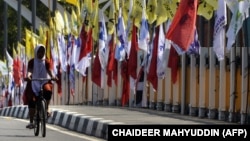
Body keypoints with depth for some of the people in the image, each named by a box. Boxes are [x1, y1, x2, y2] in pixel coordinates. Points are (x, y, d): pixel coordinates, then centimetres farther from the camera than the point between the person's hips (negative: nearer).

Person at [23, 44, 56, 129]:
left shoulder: (46, 62, 5)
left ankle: (46, 109, -19)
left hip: (44, 82, 0)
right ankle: (31, 122, -3)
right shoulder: (32, 62, 3)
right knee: (31, 102, -9)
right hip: (34, 83, 0)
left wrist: (52, 77, -33)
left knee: (48, 90, -35)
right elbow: (29, 70, -13)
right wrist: (28, 76, -37)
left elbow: (49, 71, -11)